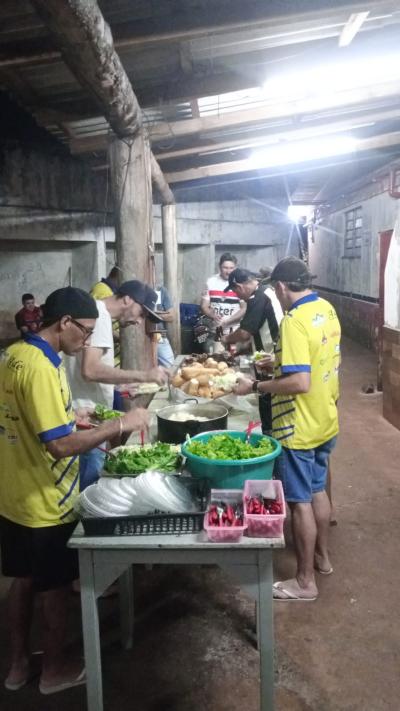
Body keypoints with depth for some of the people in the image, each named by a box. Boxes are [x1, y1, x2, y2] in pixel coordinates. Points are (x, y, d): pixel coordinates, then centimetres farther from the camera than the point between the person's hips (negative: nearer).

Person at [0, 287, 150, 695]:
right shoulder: (39, 368, -27)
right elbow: (60, 445, -30)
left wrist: (68, 415, 12)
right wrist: (119, 425, -23)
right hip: (43, 505, -9)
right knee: (54, 588, 12)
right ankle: (55, 670, 31)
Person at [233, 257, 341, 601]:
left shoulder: (294, 321, -24)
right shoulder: (327, 309, 4)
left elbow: (300, 382, -30)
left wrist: (256, 386, -20)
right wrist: (279, 362, 17)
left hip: (300, 428, -9)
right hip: (325, 421, 9)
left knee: (300, 502, 4)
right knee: (317, 490, 23)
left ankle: (305, 581, 18)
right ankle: (322, 556, 40)